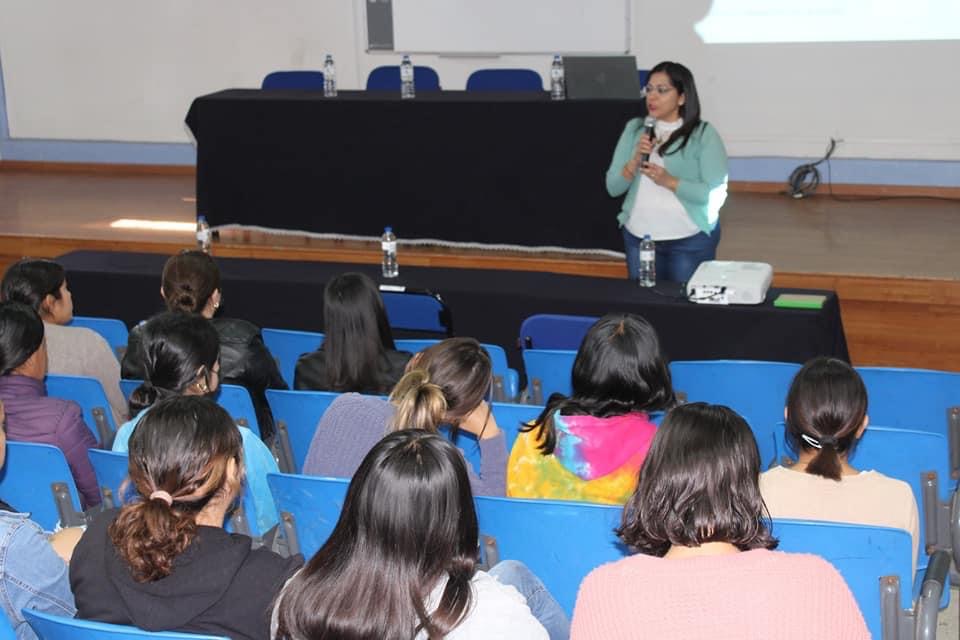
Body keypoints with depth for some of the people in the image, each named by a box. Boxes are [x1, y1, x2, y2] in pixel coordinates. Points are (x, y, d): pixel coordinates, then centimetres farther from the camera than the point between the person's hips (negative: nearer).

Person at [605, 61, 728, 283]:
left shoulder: (703, 134, -7)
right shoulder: (634, 129, 4)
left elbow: (716, 195, -14)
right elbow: (613, 187, 3)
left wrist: (669, 182, -23)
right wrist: (635, 161, -14)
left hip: (691, 240, -3)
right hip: (638, 238, 4)